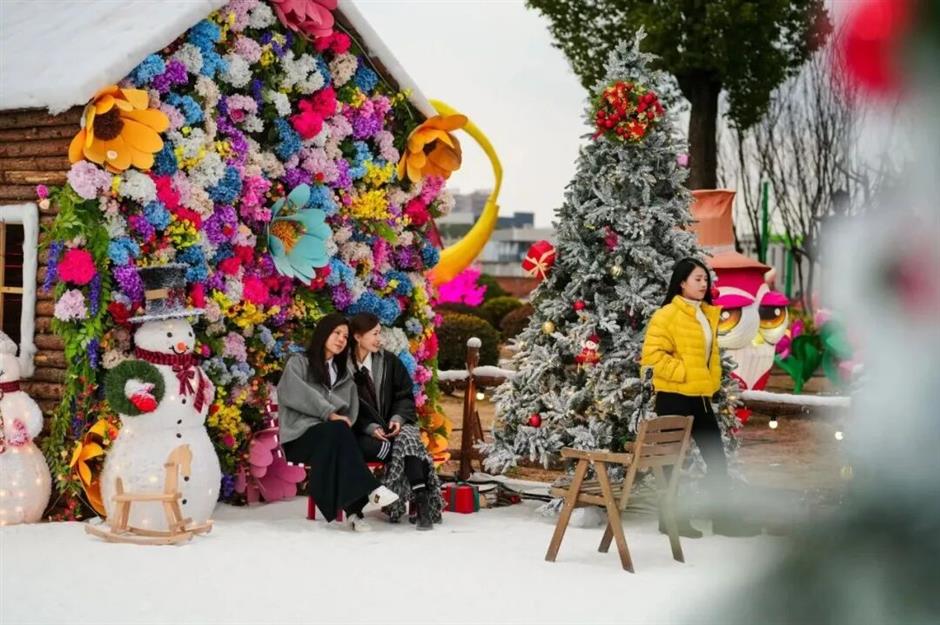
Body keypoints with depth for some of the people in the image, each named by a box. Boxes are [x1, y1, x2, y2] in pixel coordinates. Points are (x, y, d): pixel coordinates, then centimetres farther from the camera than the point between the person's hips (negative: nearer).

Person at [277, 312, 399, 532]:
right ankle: (368, 492, -44)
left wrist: (344, 421, -11)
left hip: (332, 437, 3)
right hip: (302, 436, -3)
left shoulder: (343, 373, 27)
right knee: (338, 431, -35)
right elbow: (296, 394, -9)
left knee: (340, 432, -35)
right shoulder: (299, 363, 12)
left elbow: (351, 408, 12)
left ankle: (354, 509, -45)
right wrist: (329, 414, -18)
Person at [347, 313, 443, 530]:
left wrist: (397, 418, -11)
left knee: (407, 438, -33)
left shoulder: (389, 361, 7)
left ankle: (422, 503, -40)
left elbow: (405, 396, 9)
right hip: (362, 433, -2)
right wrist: (371, 428, -18)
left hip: (393, 426, 3)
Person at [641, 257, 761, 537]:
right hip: (674, 398, -8)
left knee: (717, 456, 8)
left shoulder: (708, 314, 12)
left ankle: (723, 517, 15)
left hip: (700, 397, 8)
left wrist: (711, 380, 16)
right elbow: (652, 353, -19)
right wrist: (681, 372, -18)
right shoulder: (667, 315, -13)